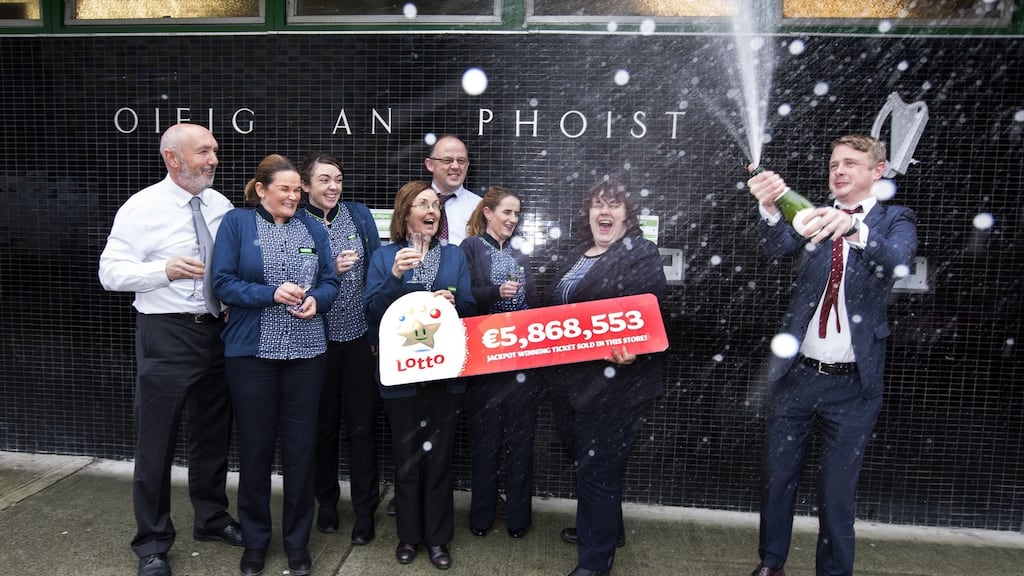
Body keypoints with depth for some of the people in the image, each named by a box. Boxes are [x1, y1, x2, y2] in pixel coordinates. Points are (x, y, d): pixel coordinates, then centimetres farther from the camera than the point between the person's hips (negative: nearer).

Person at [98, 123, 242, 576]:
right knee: (157, 440, 5)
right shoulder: (142, 208, -8)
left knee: (213, 433, 17)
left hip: (216, 331, 5)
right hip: (166, 335, -5)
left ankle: (212, 518, 37)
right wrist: (166, 269, -26)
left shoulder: (221, 205, 6)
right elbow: (110, 272, -12)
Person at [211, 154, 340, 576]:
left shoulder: (313, 231, 10)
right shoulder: (236, 224, 0)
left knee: (300, 446, 8)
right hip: (251, 351, -2)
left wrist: (315, 300, -14)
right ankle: (255, 540, 27)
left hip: (306, 351, 2)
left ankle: (297, 540, 24)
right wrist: (272, 293, -19)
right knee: (255, 446, 8)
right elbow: (223, 282, -7)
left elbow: (331, 282, 7)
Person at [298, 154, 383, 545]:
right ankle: (327, 501, 32)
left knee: (362, 425, 5)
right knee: (324, 423, 13)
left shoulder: (359, 215, 3)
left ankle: (365, 510, 18)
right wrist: (331, 269, -18)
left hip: (360, 334, 1)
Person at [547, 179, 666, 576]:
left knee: (597, 469, 1)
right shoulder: (572, 259, 15)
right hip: (570, 380, 8)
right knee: (586, 462, 21)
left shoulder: (640, 252, -8)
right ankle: (603, 529, 43)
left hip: (613, 379, -8)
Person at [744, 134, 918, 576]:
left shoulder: (895, 221, 1)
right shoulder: (813, 217, 5)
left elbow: (896, 261, -22)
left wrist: (854, 229, -41)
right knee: (776, 477, 13)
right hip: (796, 374, 2)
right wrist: (769, 208, -37)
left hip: (853, 383, -2)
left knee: (838, 490, 10)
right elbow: (778, 247, -16)